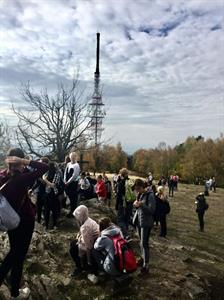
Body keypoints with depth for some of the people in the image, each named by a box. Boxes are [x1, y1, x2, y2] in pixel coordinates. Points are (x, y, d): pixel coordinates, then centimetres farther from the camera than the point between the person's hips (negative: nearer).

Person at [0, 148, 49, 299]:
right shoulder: (21, 178, -26)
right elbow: (45, 167, -29)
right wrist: (26, 161, -29)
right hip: (25, 220, -6)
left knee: (14, 251, 28)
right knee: (19, 255, 11)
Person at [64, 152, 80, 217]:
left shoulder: (76, 166, -14)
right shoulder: (68, 164, 9)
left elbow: (74, 176, -18)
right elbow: (65, 173, 10)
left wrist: (68, 182, -14)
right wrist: (65, 181, -1)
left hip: (73, 183, -7)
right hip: (67, 183, 7)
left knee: (73, 199, 4)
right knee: (70, 198, 16)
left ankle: (73, 213, 16)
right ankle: (71, 211, 30)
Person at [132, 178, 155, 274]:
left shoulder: (150, 195, -16)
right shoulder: (140, 195, 6)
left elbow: (152, 210, -19)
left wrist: (141, 205, -31)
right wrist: (136, 204, -8)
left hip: (146, 222, -7)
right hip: (139, 220, 7)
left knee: (144, 243, -6)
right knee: (141, 242, 18)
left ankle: (146, 265, 2)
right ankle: (143, 258, 34)